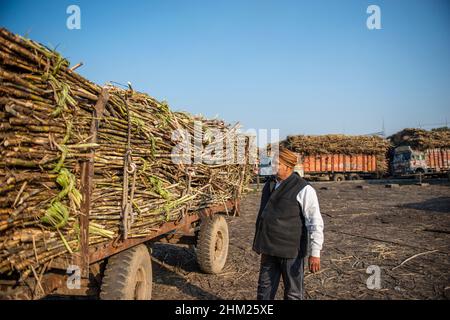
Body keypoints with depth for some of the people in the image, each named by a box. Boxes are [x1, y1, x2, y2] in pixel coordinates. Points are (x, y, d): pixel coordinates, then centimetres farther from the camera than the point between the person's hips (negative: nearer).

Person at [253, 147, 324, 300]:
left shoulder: (303, 189, -14)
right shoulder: (269, 185, 9)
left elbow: (315, 223, -14)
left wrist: (315, 253, -17)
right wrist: (262, 244, 19)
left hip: (291, 250, -6)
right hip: (269, 249, 7)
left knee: (293, 292, 10)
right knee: (265, 288, 17)